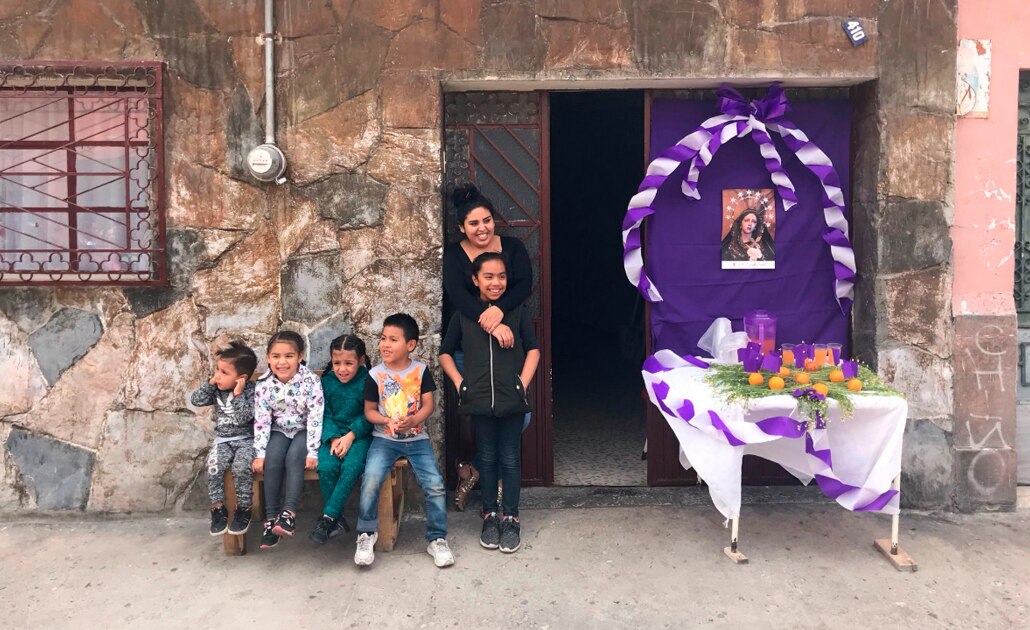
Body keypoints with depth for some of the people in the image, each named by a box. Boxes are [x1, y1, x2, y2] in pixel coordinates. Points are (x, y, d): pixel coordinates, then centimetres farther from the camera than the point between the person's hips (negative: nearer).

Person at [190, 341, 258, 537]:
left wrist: (238, 395, -25)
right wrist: (209, 383, -8)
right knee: (214, 465, -23)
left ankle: (243, 509, -10)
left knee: (241, 467, -29)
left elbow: (244, 417, -20)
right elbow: (196, 400, -1)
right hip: (223, 439, 5)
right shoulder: (217, 389, 5)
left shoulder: (251, 391, -12)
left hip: (246, 439, -4)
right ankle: (218, 508, -7)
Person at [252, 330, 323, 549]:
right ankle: (271, 517, -15)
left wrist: (312, 452, -23)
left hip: (304, 430, -2)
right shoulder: (264, 384, -12)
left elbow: (315, 417, -20)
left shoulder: (310, 381, -20)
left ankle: (289, 513, -29)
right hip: (280, 431, 3)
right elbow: (261, 421, -9)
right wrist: (259, 454, -13)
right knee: (272, 461, -22)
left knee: (294, 458, -29)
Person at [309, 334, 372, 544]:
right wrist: (333, 438, -12)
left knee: (351, 467, -30)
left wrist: (350, 436, -16)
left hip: (359, 434, -2)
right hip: (333, 434, 3)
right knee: (326, 467, -25)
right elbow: (324, 415, 3)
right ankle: (337, 519, -9)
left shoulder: (367, 381, -5)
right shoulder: (326, 381, 4)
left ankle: (328, 517, -17)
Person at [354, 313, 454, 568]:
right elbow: (370, 410, 3)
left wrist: (413, 420, -21)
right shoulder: (375, 375, -2)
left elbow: (428, 405, -1)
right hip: (385, 438, 0)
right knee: (370, 481, -23)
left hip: (417, 438, 0)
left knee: (435, 485, -14)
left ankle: (437, 539, 6)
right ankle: (366, 534, 1)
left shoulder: (421, 370, -1)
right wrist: (388, 421, -17)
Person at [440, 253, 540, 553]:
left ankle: (510, 518, 22)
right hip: (480, 401, 1)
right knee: (487, 458, 13)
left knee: (510, 460, 8)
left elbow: (533, 349, 6)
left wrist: (523, 383, -4)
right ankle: (490, 515, 28)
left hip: (512, 401, -1)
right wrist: (459, 382, 0)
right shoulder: (463, 314, 1)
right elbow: (445, 352, 12)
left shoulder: (517, 311, 0)